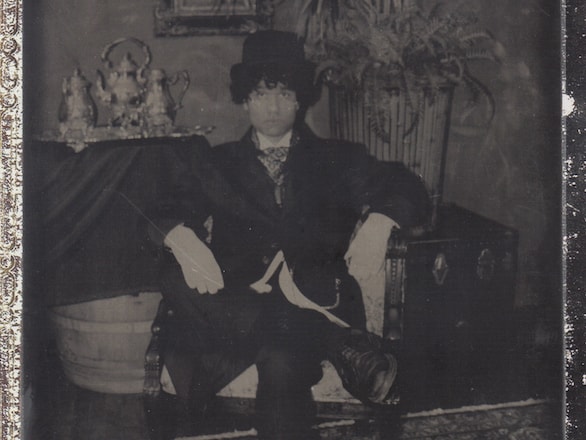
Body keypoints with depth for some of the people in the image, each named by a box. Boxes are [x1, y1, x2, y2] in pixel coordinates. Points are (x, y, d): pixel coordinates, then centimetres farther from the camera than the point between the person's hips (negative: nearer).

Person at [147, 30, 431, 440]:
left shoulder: (337, 160, 16)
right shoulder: (217, 165, 20)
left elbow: (408, 191, 5)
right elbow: (171, 213, 6)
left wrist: (379, 222, -19)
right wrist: (183, 238, -19)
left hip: (315, 303, -3)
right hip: (237, 308, 3)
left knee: (282, 364, -36)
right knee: (176, 280, -30)